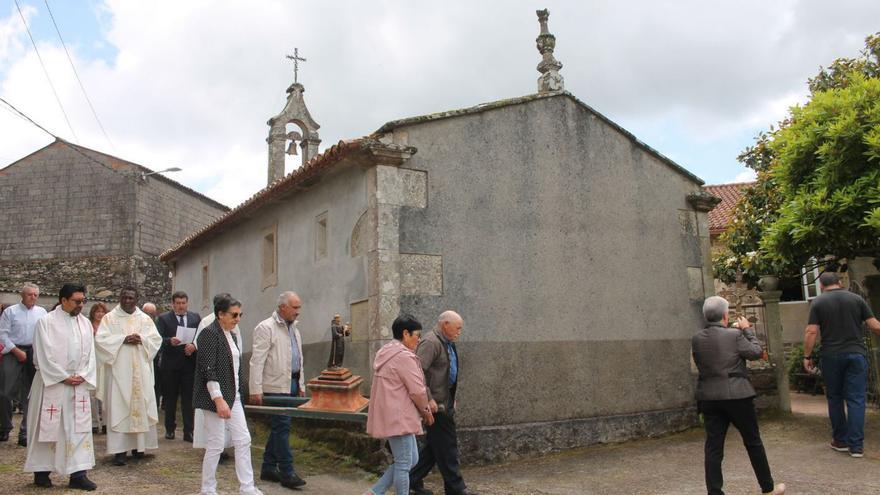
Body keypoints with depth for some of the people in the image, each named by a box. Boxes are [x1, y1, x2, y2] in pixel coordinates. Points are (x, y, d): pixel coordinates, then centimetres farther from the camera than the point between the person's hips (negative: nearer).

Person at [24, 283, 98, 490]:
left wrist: (82, 376, -6)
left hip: (79, 384, 4)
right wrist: (64, 377, -13)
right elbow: (45, 355, -10)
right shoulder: (46, 322, -6)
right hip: (52, 382, -4)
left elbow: (90, 353, 8)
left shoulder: (85, 323, 9)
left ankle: (78, 474, 3)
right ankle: (42, 471, 19)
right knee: (48, 426, 4)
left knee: (79, 427, 1)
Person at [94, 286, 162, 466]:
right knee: (118, 407, -5)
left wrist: (141, 339, -13)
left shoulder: (145, 319, 10)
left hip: (140, 371, 3)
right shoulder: (109, 318, 4)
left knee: (141, 406, 4)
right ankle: (119, 449, -3)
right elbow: (101, 339, -7)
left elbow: (156, 339, 5)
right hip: (118, 371, -2)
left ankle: (138, 444, 14)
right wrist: (123, 339, -16)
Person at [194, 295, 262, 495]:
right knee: (215, 445, 0)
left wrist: (237, 392, 15)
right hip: (215, 397, -9)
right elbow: (208, 370, -20)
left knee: (243, 440, 7)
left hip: (233, 396, 9)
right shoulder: (210, 334, -14)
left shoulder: (232, 336, 12)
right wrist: (218, 399, -24)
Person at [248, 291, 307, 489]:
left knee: (279, 427, 13)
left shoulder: (294, 329, 16)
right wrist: (256, 390, -17)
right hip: (276, 386, -8)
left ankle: (268, 468, 22)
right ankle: (287, 472, -1)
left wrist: (300, 386, 17)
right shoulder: (266, 328, -9)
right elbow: (257, 361, -14)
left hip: (291, 385, 8)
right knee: (282, 426, -7)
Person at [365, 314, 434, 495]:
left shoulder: (386, 352, 14)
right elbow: (417, 390, -17)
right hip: (399, 418, -10)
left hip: (391, 416, 10)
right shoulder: (404, 356, -18)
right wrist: (426, 411, 1)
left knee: (411, 460, 16)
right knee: (404, 464, 0)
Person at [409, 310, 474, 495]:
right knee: (447, 445, -1)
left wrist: (452, 399, 21)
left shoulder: (448, 344, 15)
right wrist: (428, 399, -25)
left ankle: (413, 480, 26)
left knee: (435, 445, 15)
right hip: (435, 404, -10)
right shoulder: (430, 342, -17)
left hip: (445, 402, 10)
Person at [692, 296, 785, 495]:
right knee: (753, 442, 15)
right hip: (737, 395, -2)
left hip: (708, 398, 3)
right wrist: (747, 330, 7)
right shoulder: (735, 335, -11)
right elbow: (756, 352, -3)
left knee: (713, 447, 5)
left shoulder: (696, 339, -1)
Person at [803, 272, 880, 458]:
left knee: (834, 398, 13)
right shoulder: (856, 299, 3)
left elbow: (811, 332, -7)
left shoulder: (818, 303, -1)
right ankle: (856, 445, 1)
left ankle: (840, 441, 19)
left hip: (831, 356, 0)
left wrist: (807, 356, 0)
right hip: (856, 354, 1)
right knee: (856, 399, 3)